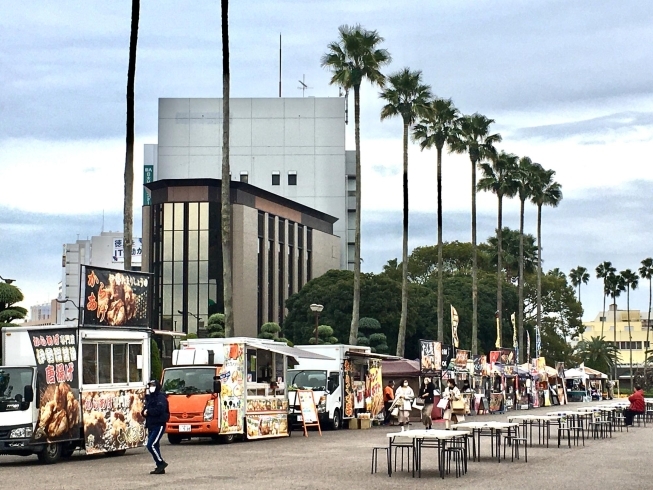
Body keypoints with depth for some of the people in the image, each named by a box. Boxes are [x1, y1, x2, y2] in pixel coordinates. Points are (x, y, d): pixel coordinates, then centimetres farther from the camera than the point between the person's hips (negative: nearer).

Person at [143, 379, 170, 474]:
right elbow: (145, 410, 17)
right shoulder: (149, 398, 19)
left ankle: (161, 463, -5)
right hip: (151, 425, 9)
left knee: (151, 445, -16)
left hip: (159, 425, -9)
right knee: (154, 446, 9)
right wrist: (144, 412, -6)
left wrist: (148, 411, -14)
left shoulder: (161, 397, -9)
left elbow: (159, 409, -25)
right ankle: (160, 468, 14)